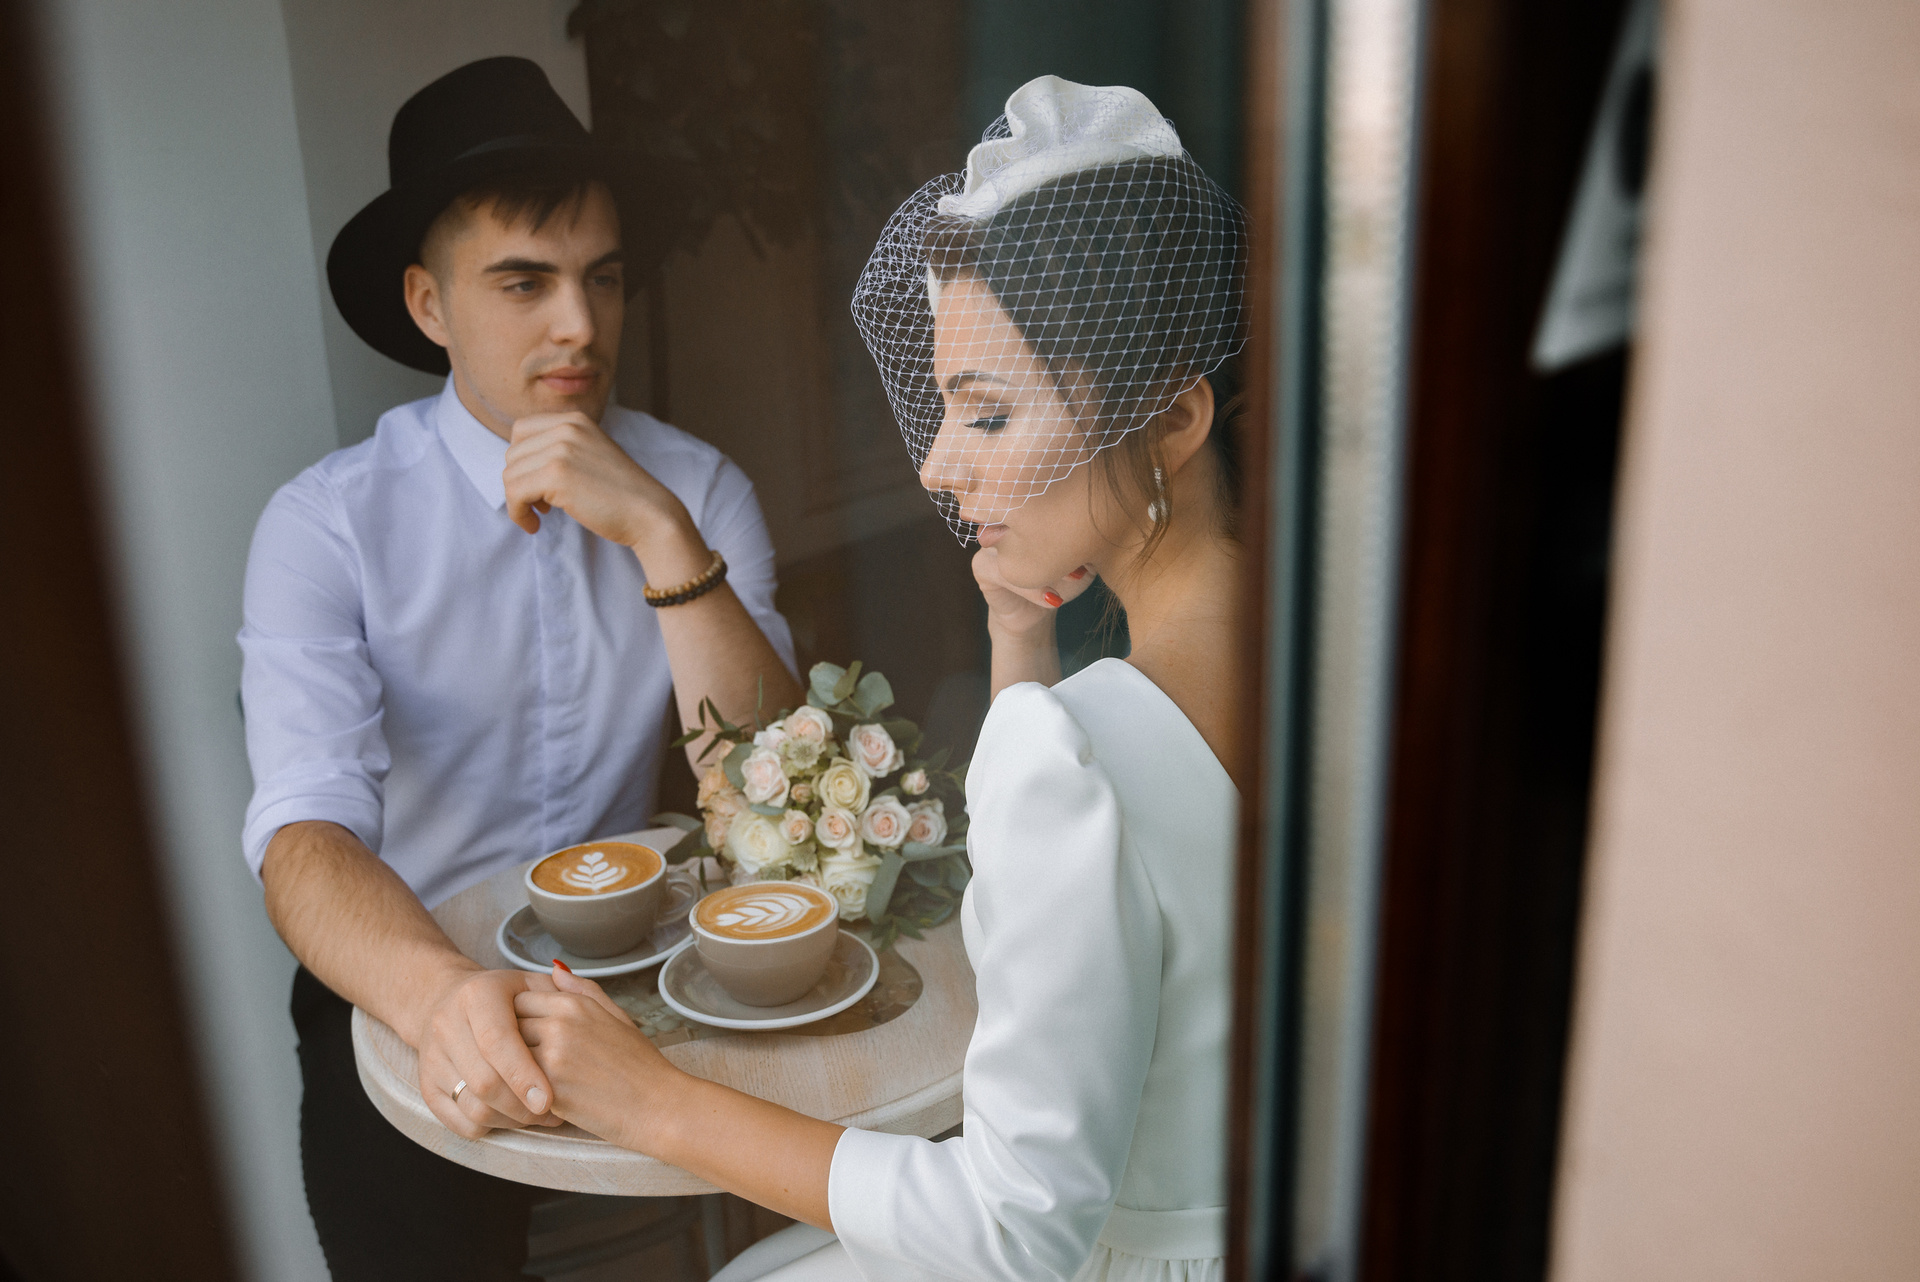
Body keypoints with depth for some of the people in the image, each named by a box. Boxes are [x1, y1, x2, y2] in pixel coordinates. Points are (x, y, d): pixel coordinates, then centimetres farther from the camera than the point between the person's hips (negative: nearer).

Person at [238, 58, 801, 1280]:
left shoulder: (698, 487, -4)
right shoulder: (329, 523, -11)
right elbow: (306, 830, -22)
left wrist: (661, 532, -25)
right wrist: (443, 994, -43)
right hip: (407, 982, -1)